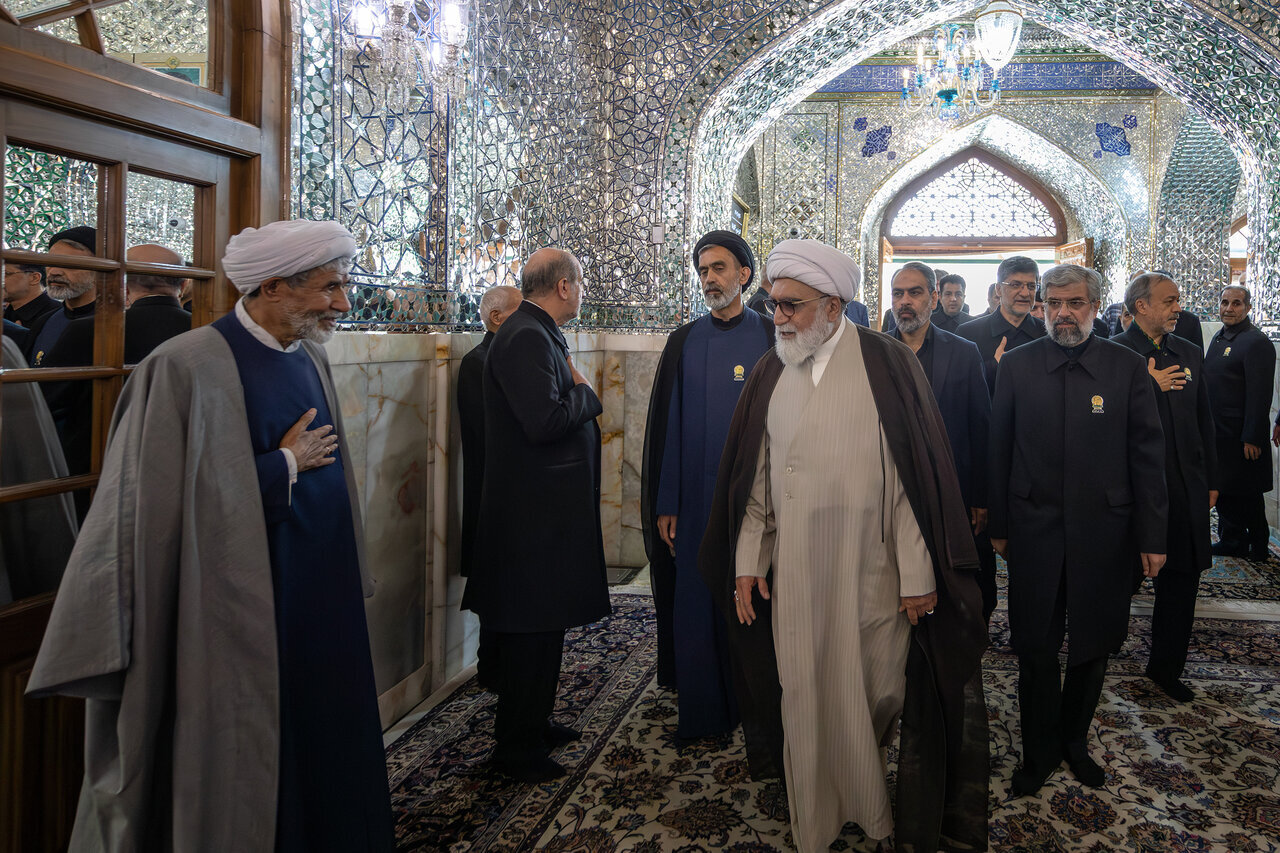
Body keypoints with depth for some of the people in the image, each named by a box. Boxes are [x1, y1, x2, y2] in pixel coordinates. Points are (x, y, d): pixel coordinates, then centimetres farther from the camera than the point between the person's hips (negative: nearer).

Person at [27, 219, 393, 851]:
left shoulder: (310, 359, 7)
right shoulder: (186, 366, -16)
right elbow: (181, 503, -20)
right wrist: (287, 464, -13)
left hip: (322, 600, 7)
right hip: (242, 611, -7)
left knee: (323, 745, 16)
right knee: (247, 762, 7)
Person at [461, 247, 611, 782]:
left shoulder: (538, 334, 14)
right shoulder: (527, 337, -18)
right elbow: (544, 421, -27)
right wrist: (585, 392, -12)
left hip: (549, 507, 11)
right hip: (534, 512, -11)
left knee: (543, 626, 20)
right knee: (532, 631, 0)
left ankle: (534, 723, 34)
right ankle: (516, 748, 13)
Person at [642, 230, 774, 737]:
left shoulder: (771, 338, 3)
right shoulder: (684, 343, 7)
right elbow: (664, 425, 5)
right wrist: (663, 504, 0)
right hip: (695, 500, 2)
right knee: (695, 604, 5)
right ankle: (701, 710, 20)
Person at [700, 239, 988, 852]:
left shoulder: (886, 364, -7)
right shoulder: (771, 372, 5)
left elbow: (917, 472, -9)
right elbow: (754, 474, 8)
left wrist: (918, 573, -11)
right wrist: (748, 561, 5)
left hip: (871, 574, -3)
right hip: (791, 576, 3)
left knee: (876, 694, 10)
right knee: (804, 698, 11)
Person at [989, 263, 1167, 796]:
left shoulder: (1127, 367, -1)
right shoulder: (1016, 365, 1)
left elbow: (1147, 456, 0)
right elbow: (999, 451, 3)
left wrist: (1152, 536, -2)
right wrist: (999, 525, 2)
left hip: (1103, 532, 0)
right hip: (1034, 531, 0)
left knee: (1093, 648, 13)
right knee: (1036, 651, 7)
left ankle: (1075, 743, 34)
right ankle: (1040, 753, 26)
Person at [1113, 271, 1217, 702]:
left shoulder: (1190, 354, 11)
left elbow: (1204, 420, 15)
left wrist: (1211, 480, 15)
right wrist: (1148, 386, -18)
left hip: (1185, 486, 6)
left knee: (1182, 577, 9)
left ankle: (1166, 666, 24)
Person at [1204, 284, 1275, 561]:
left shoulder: (1256, 342, -15)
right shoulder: (1219, 338, 13)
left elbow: (1259, 395, -19)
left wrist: (1252, 439, -21)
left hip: (1241, 437, -8)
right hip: (1217, 432, 8)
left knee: (1247, 494, 3)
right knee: (1224, 489, 15)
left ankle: (1257, 546, 16)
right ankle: (1232, 541, 25)